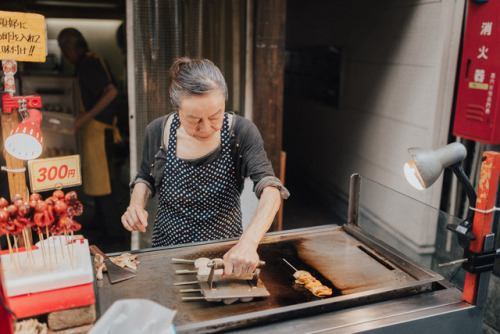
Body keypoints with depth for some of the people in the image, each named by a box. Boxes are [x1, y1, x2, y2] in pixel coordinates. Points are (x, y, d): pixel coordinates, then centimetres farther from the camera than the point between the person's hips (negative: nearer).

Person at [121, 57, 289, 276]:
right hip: (168, 248, -2)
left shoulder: (241, 132, -19)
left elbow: (270, 190, -30)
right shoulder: (158, 131, -11)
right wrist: (136, 204, -12)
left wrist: (248, 242, -46)